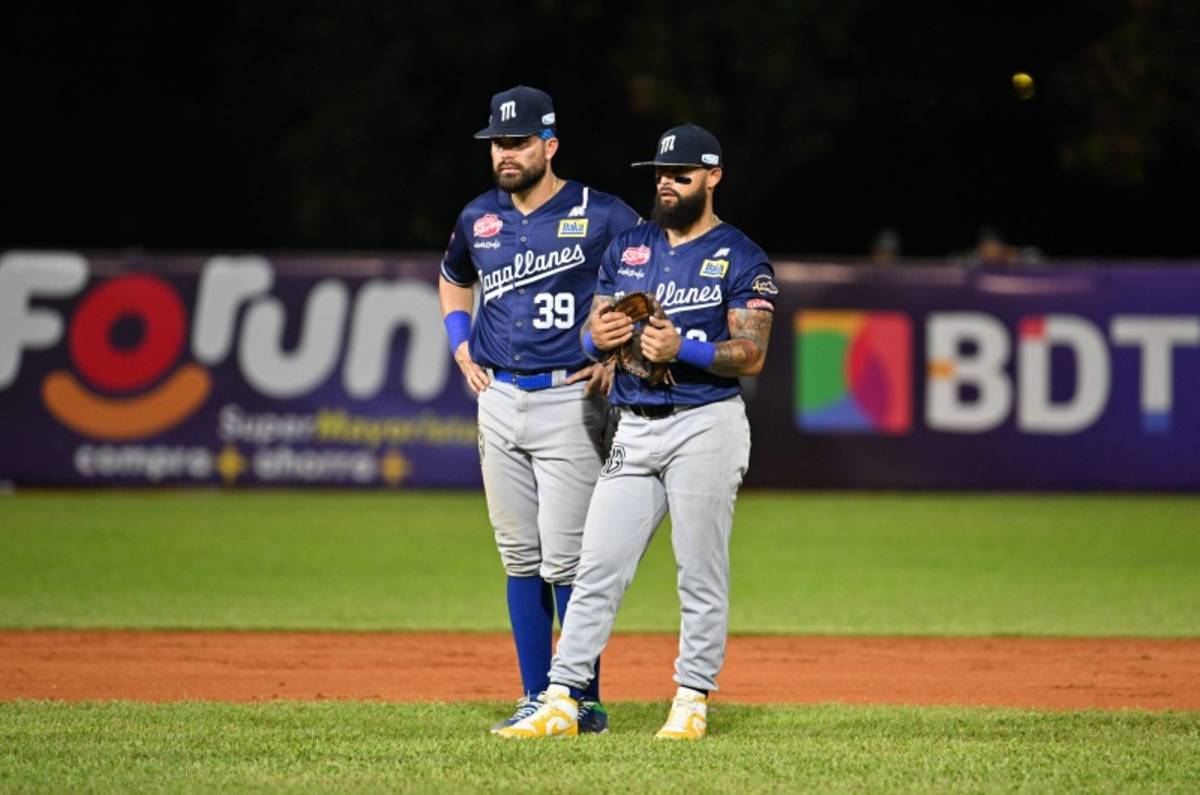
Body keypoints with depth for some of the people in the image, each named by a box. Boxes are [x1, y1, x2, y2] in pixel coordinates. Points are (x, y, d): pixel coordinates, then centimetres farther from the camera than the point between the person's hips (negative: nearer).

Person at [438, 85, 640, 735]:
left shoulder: (601, 217, -7)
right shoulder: (478, 218, 9)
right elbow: (452, 279, 30)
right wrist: (461, 347, 15)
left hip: (569, 401, -5)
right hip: (499, 400, 5)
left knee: (566, 559, -9)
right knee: (519, 557, 7)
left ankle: (584, 700, 0)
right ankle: (535, 699, 12)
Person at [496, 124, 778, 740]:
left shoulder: (740, 259, -1)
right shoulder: (627, 249, 15)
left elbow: (751, 356, -8)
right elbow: (592, 338, 17)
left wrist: (682, 348, -21)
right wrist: (597, 337, -7)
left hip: (705, 427, -5)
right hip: (634, 429, 5)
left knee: (701, 574, -2)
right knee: (598, 569, -1)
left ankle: (692, 700, 6)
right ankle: (562, 701, -1)